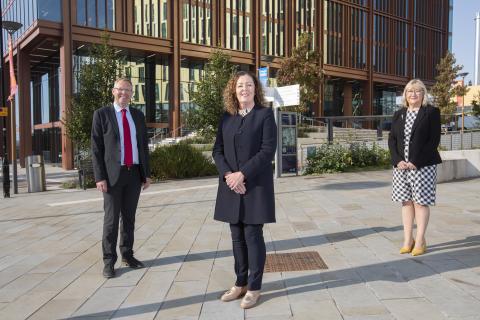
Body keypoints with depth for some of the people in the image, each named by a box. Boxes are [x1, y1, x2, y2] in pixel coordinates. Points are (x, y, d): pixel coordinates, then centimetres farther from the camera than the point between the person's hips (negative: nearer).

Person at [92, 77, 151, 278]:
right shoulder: (101, 114, -1)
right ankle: (109, 261, 12)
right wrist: (99, 177, -12)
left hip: (134, 173, 4)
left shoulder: (138, 115, 11)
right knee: (111, 219, 1)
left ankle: (127, 255, 24)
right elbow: (96, 148, -5)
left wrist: (146, 174, 8)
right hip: (113, 174, -4)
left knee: (129, 217, 11)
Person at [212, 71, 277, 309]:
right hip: (231, 185, 4)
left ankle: (254, 288, 14)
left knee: (253, 236, 0)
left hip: (255, 185, -4)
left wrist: (242, 174, -17)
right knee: (237, 237, 11)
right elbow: (217, 150, 7)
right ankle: (240, 283, 24)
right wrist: (228, 175, -10)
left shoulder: (265, 114, -2)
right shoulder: (227, 117, 11)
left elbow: (268, 150, -11)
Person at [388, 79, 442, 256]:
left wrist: (416, 162, -15)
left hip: (422, 166, -4)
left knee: (421, 202, 0)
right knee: (406, 202, 8)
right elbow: (391, 139, 9)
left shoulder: (432, 112, 0)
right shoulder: (398, 114, 13)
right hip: (401, 166, 4)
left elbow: (434, 140, -8)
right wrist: (397, 160, -7)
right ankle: (408, 240, 16)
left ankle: (420, 241, 9)